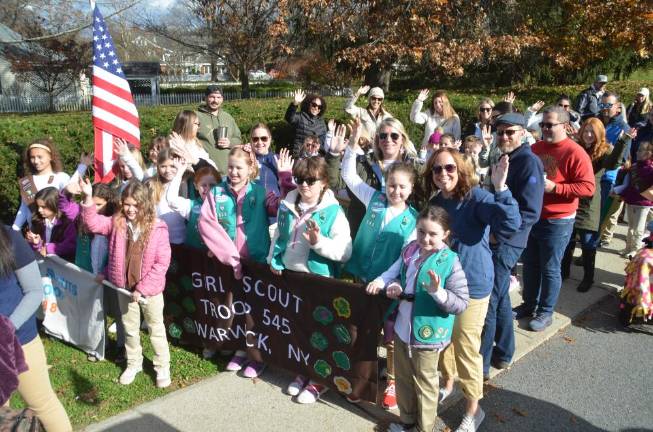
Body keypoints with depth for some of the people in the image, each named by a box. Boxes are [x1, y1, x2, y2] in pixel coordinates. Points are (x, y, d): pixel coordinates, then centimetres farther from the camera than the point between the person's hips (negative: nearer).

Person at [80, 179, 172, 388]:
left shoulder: (157, 228, -17)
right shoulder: (117, 223, -3)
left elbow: (162, 262, -16)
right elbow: (93, 223, -11)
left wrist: (142, 288, -17)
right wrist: (88, 198, -24)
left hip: (150, 289, -4)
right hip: (125, 288, 4)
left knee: (156, 328, 12)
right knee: (130, 328, 21)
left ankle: (162, 367, 28)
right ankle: (133, 363, 41)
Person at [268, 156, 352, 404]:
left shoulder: (333, 212, -15)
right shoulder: (287, 206, 0)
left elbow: (345, 252, -21)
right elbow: (278, 236, 15)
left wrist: (319, 241, -32)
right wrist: (274, 260, 3)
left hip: (319, 279, -5)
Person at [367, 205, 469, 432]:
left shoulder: (450, 262, -20)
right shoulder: (409, 251, -3)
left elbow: (462, 303, -20)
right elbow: (396, 274, 12)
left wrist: (438, 292, -35)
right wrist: (388, 284, -10)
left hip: (427, 335, -6)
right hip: (403, 328, 6)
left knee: (424, 383, 13)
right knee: (403, 377, 23)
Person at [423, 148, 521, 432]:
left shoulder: (476, 197, -19)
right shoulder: (435, 202, 1)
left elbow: (511, 225, -35)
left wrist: (500, 188, -46)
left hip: (471, 285, -6)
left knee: (466, 347, 5)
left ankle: (473, 409, 25)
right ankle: (447, 383, 48)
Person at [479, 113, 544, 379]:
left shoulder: (529, 162, -13)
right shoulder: (503, 160, 14)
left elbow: (530, 212, -21)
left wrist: (497, 234, -19)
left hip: (505, 244, -9)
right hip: (493, 240, 9)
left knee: (487, 302, -4)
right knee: (500, 298, 18)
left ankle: (480, 364, 7)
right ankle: (503, 353, 32)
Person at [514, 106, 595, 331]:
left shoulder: (575, 153, -13)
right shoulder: (534, 148, 6)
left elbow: (588, 187, -18)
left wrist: (554, 187, -24)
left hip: (557, 221, -6)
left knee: (550, 269, 5)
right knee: (530, 264, 16)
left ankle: (545, 312, 20)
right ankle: (529, 304, 31)